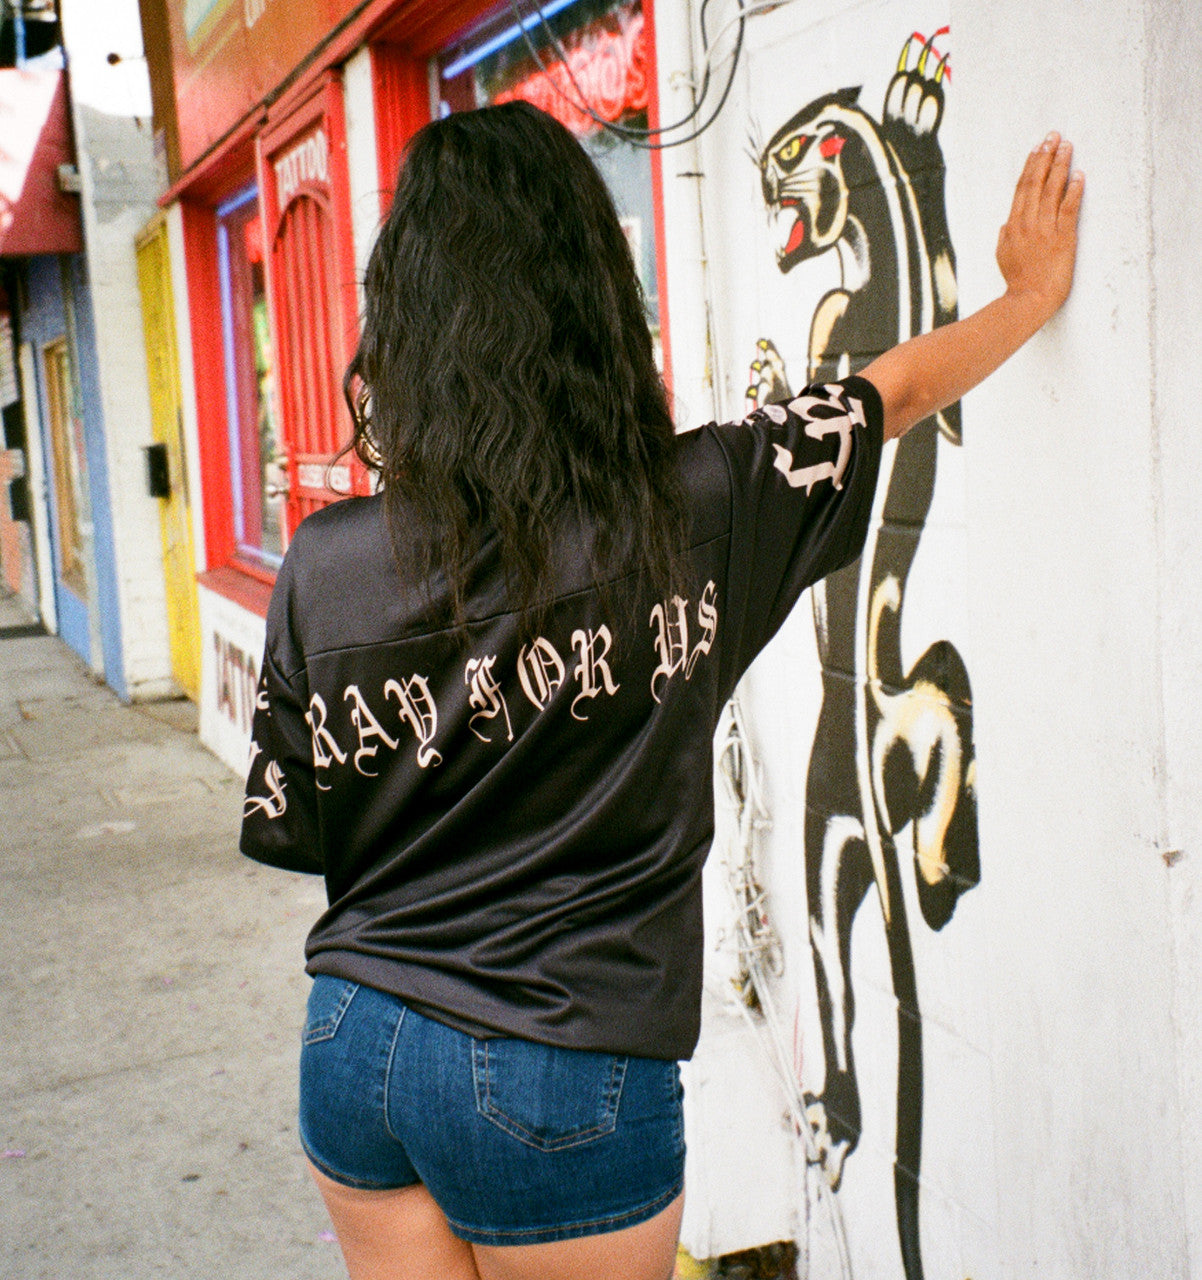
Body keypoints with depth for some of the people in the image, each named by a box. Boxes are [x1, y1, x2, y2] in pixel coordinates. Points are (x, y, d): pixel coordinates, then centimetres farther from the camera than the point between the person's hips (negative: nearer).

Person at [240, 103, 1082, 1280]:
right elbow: (898, 388, 2)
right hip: (559, 1080, -3)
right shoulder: (690, 511, -15)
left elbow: (291, 831, 1)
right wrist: (1032, 290, 20)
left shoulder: (322, 565, -9)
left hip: (354, 1048, 3)